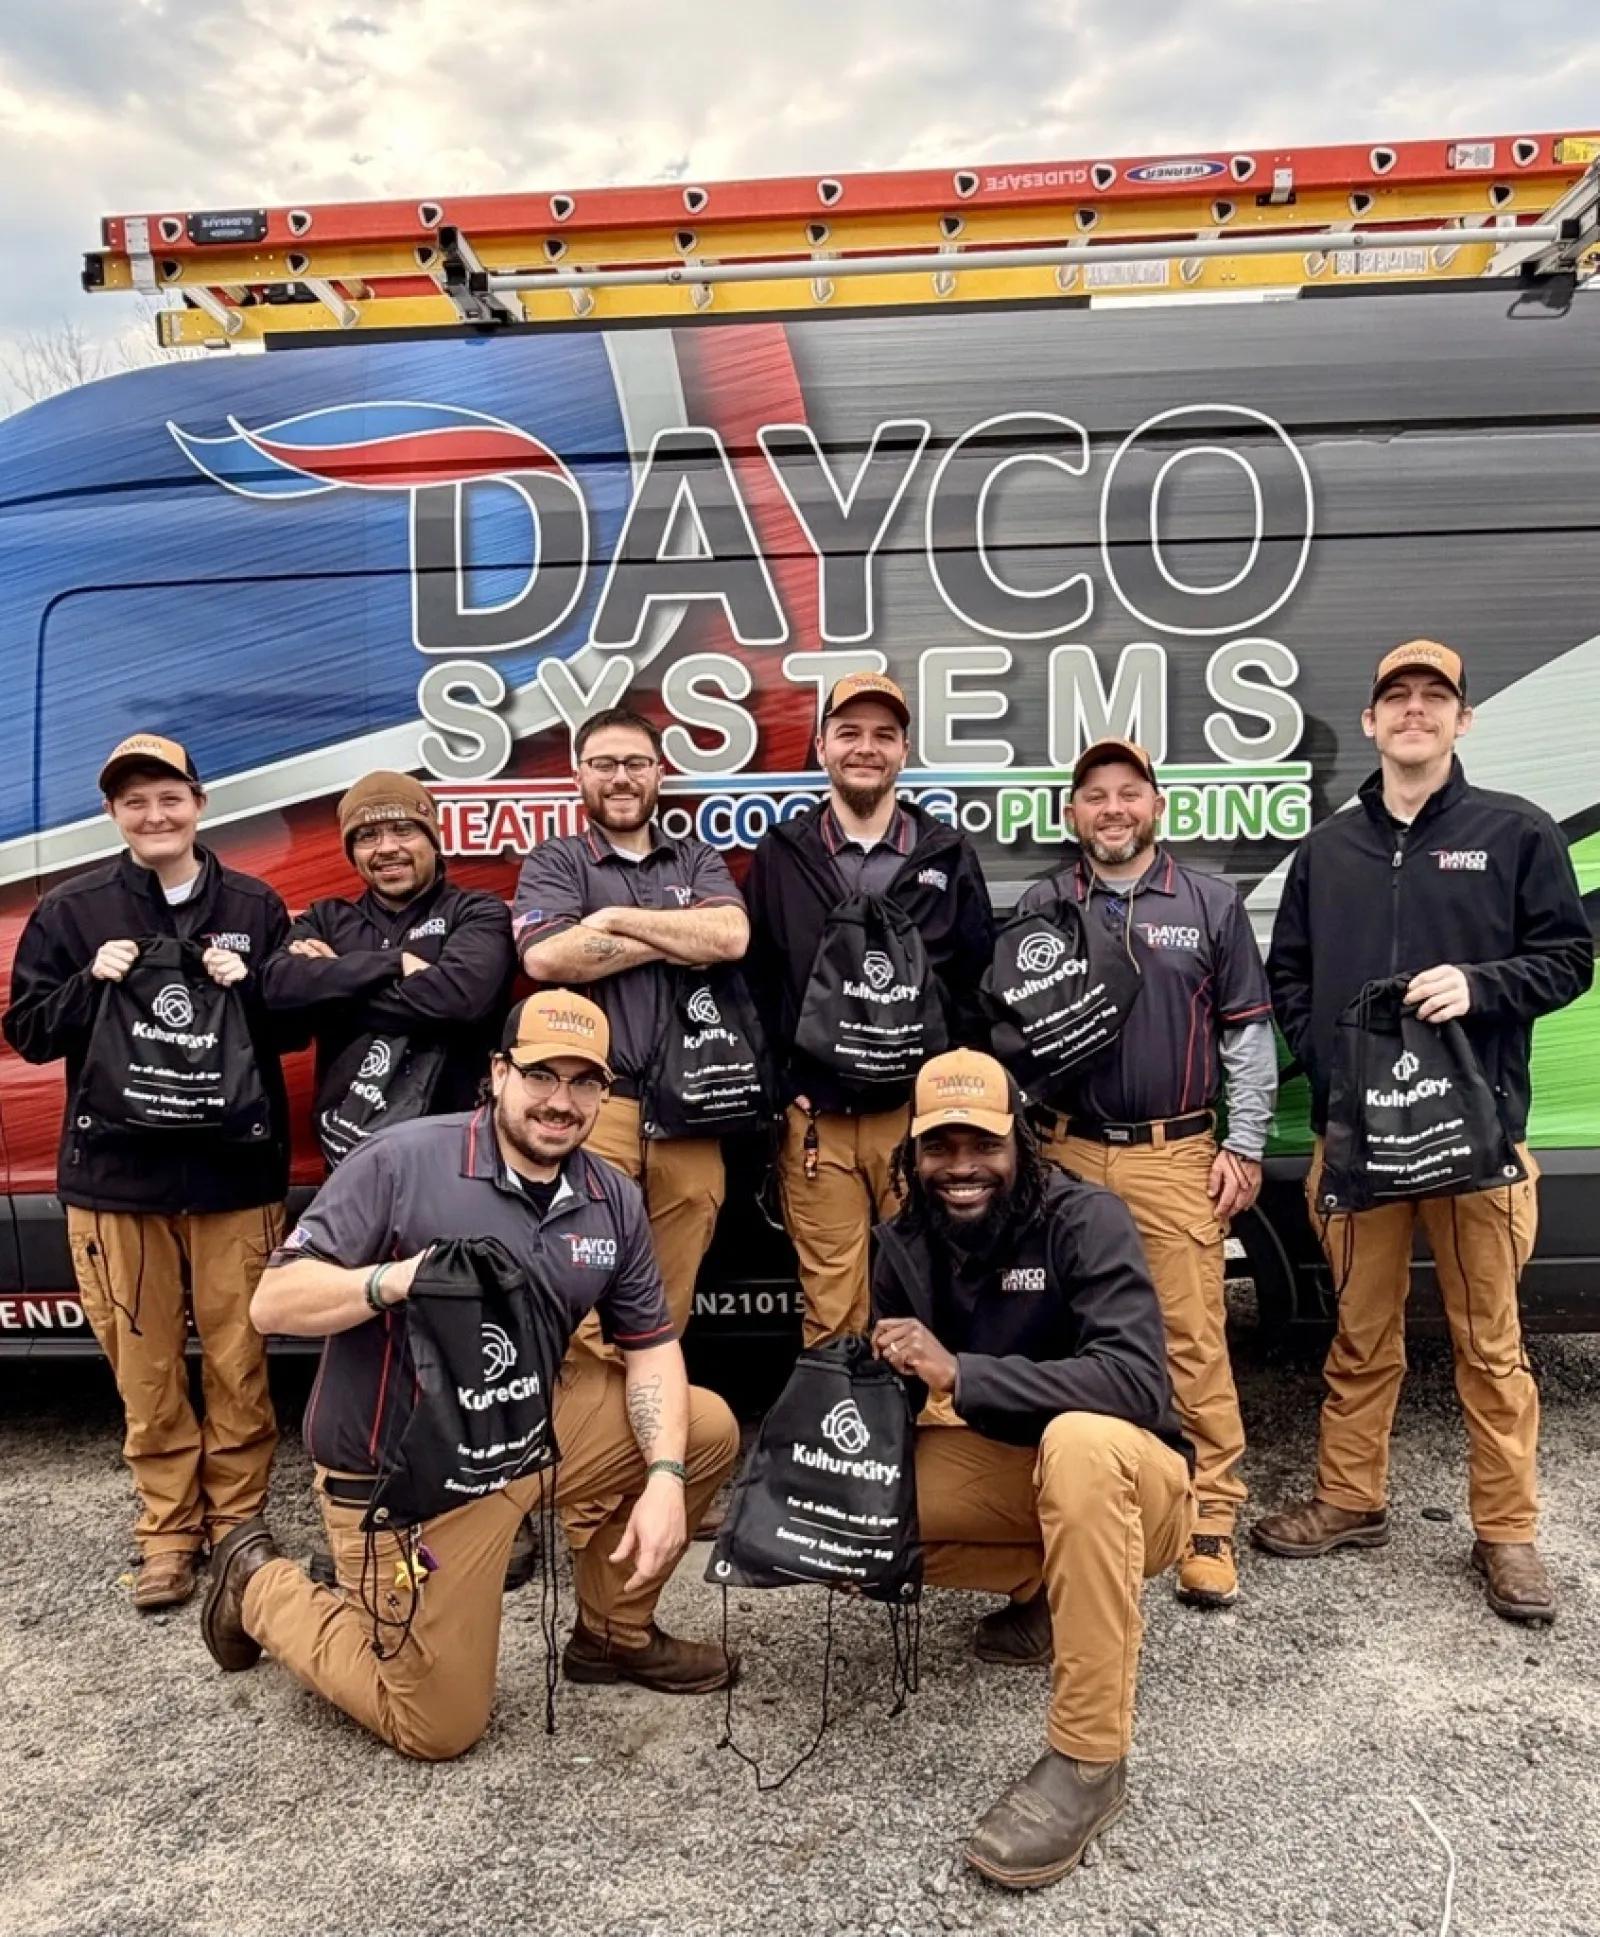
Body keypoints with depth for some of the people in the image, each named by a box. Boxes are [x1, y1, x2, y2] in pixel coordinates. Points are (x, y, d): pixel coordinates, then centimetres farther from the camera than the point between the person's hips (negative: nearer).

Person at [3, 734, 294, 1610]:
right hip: (116, 1173, 0)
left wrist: (249, 985, -12)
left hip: (236, 1169, 0)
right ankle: (168, 1532, 23)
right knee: (145, 1368, 7)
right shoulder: (70, 909, 2)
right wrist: (90, 983, -13)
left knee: (237, 1358, 6)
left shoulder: (253, 905, 3)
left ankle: (237, 1519, 23)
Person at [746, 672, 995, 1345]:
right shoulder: (779, 855, 7)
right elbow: (753, 984, 6)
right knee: (831, 1313, 5)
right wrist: (779, 1092, -1)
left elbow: (980, 985, 8)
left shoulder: (949, 855, 9)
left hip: (923, 1116, 1)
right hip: (816, 1121, 0)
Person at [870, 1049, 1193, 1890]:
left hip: (1120, 1477, -5)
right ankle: (1051, 1589, 4)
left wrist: (961, 1372, -38)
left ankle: (1088, 1762, -26)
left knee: (1080, 1439, -39)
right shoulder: (904, 1241, -4)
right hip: (1001, 1470, 6)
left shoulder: (1086, 1220, -21)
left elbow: (1139, 1381, -33)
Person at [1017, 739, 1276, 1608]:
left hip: (1175, 1155, -1)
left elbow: (1247, 1033, 6)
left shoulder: (1210, 904, 6)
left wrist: (1244, 1144, 1)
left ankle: (1212, 1520, 11)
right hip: (1065, 1153, 1)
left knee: (1194, 1339, -1)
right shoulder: (1040, 907, 8)